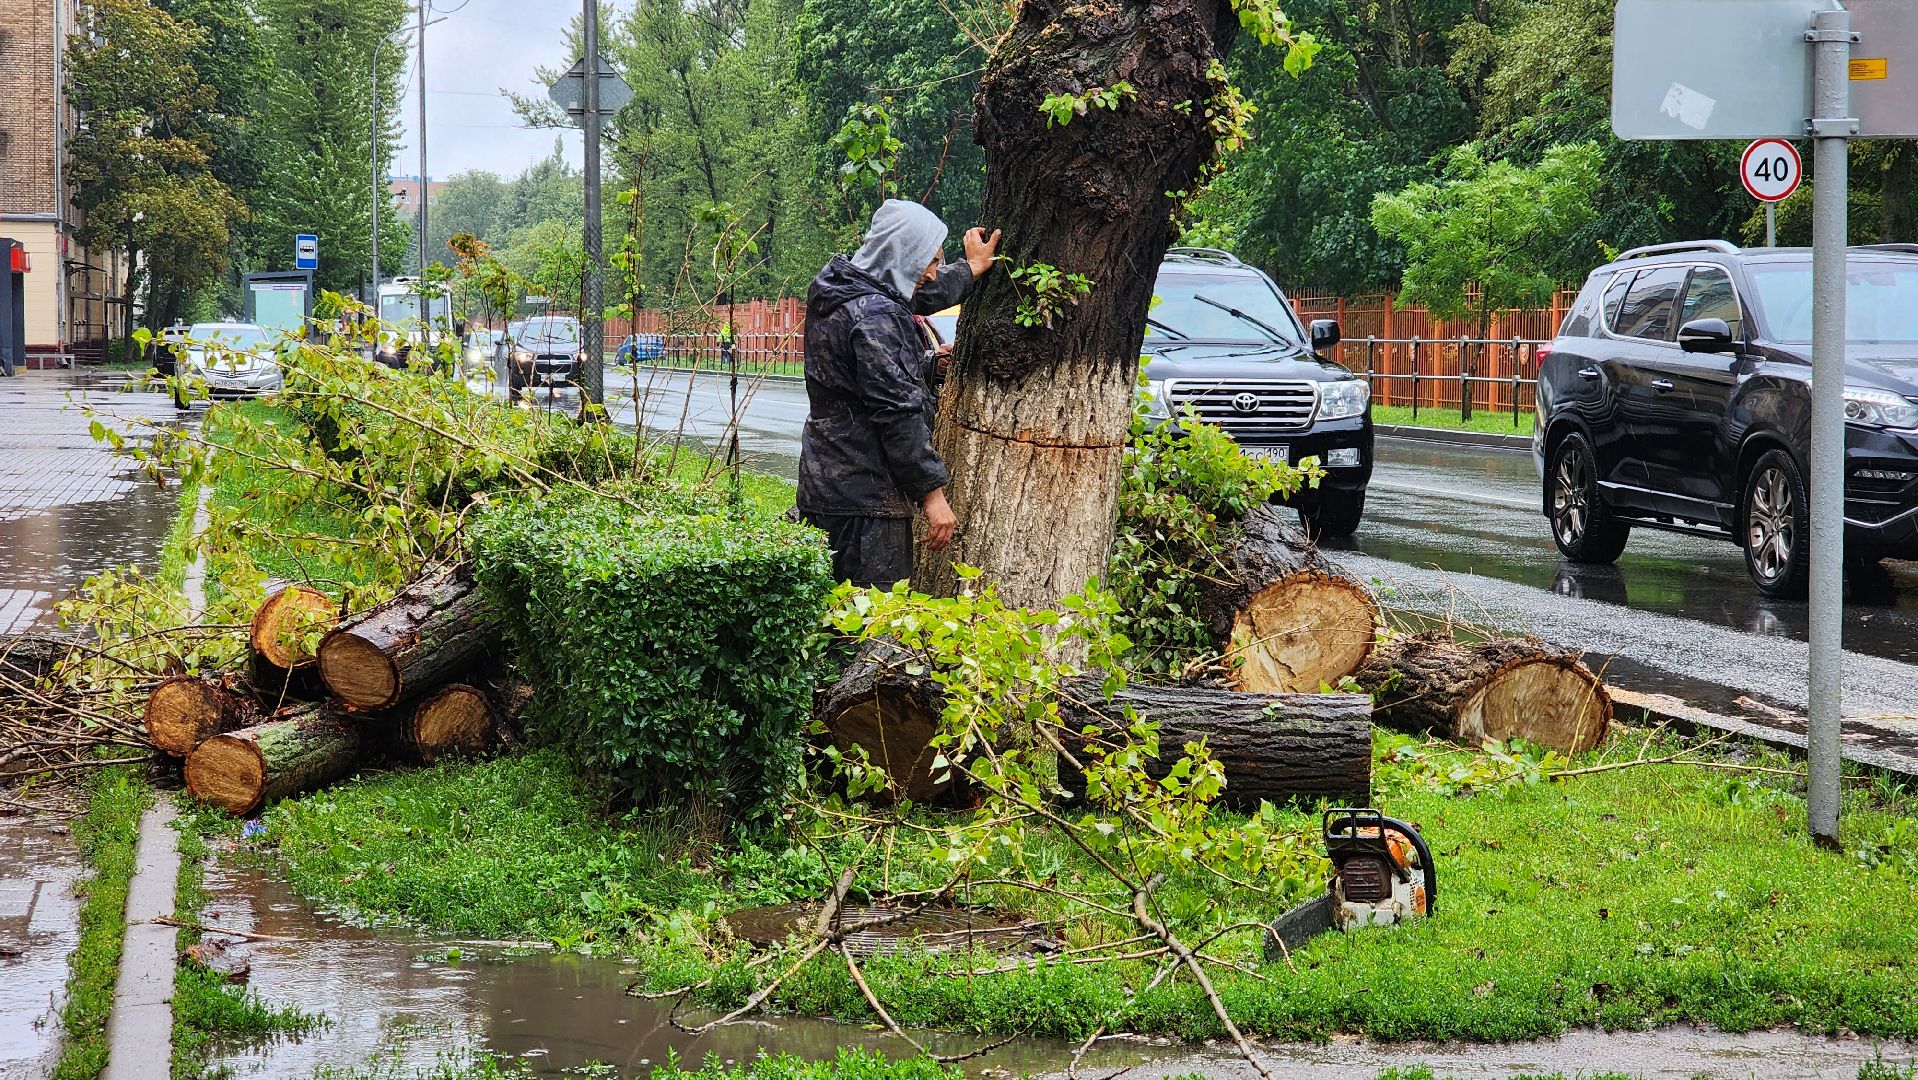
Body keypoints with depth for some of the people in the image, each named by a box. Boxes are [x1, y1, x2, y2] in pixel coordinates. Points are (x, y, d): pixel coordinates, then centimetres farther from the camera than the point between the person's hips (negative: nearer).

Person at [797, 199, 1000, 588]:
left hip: (824, 483, 11)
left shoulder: (837, 291, 11)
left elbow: (917, 297, 32)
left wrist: (970, 269, 46)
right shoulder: (874, 317, -20)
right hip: (865, 498, -11)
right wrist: (932, 492, -16)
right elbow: (898, 413, -21)